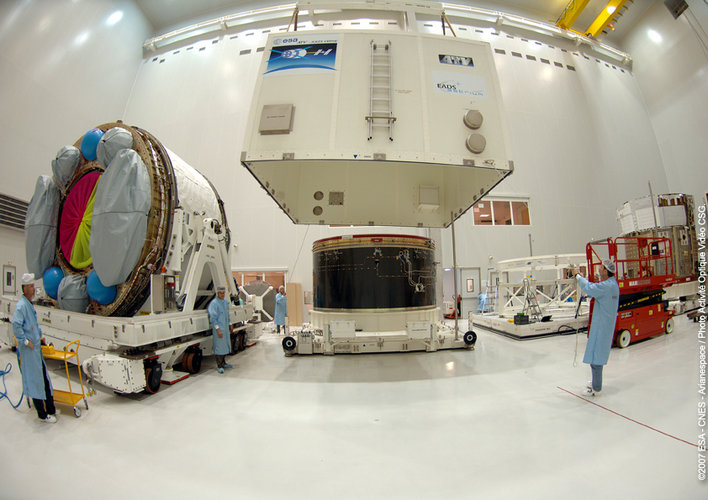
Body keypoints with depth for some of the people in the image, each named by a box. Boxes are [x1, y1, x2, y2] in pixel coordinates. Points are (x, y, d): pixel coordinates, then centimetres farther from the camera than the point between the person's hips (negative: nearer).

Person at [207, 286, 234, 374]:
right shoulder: (214, 303, -14)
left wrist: (230, 325, 21)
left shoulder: (226, 302, 10)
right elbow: (213, 318, -17)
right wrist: (218, 329, -20)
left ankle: (223, 363, 29)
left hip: (226, 327, 8)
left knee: (226, 345, 15)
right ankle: (219, 366, 8)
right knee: (219, 346, -2)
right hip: (218, 328, -8)